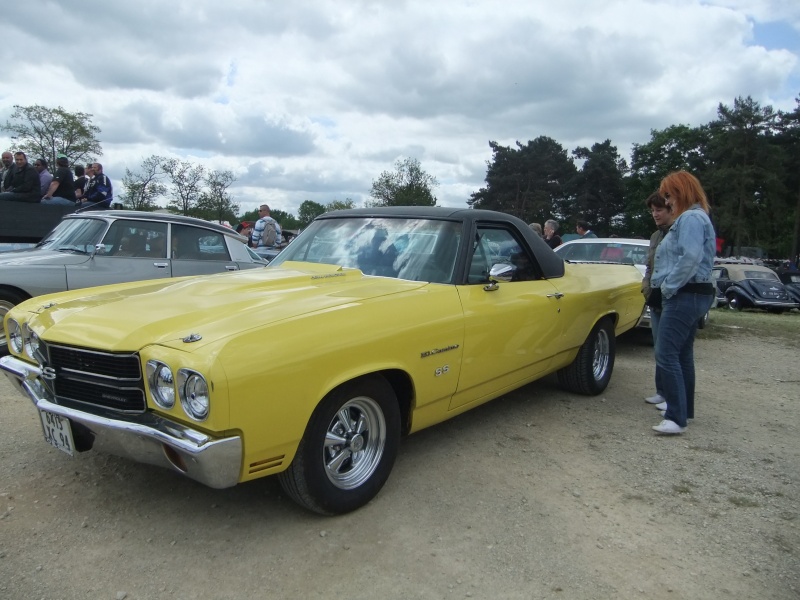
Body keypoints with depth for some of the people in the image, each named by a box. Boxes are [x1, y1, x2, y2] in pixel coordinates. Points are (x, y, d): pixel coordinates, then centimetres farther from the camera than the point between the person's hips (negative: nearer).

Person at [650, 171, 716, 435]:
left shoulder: (691, 218, -13)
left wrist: (669, 285, -16)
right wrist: (668, 284, 13)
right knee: (682, 354, 16)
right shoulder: (694, 217, 20)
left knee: (666, 355, -14)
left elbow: (690, 258, -25)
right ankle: (684, 410, 26)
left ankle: (676, 418, -14)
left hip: (686, 295, -11)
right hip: (692, 295, 11)